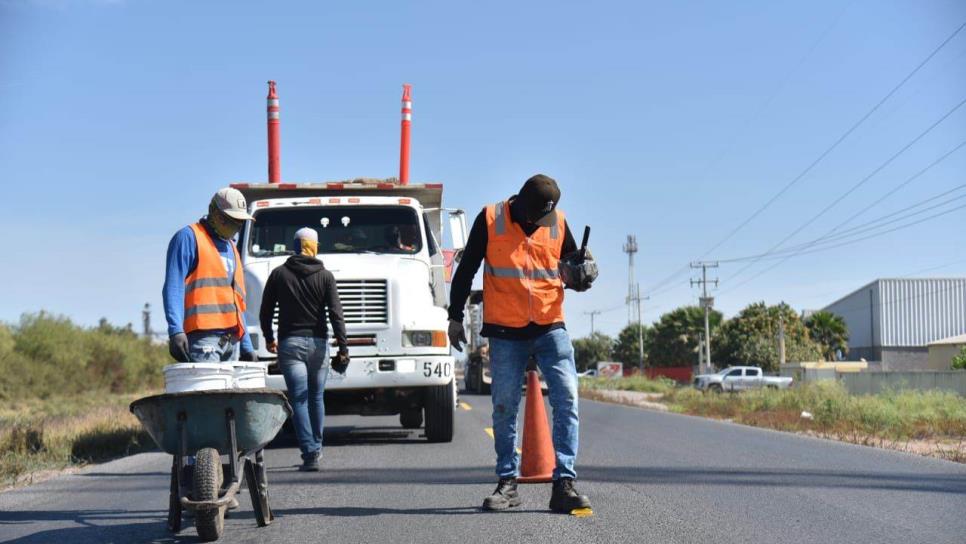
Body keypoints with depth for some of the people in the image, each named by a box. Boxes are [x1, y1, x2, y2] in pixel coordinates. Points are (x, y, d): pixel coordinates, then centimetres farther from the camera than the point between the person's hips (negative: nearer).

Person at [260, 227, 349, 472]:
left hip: (289, 343, -1)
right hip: (318, 342, 1)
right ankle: (316, 447, 26)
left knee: (299, 401, -5)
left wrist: (269, 339, 21)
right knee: (316, 398, 16)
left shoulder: (279, 274, 2)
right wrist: (343, 347, -8)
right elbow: (336, 314, -7)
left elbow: (265, 312, 6)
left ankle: (310, 454, -16)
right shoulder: (325, 276, 1)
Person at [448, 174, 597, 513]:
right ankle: (507, 483, 16)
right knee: (504, 408, 4)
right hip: (505, 332, -1)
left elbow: (571, 265, 16)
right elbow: (466, 269, 5)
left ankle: (564, 483, -9)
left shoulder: (558, 222, 3)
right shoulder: (490, 220, -3)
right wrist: (455, 316, 4)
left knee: (566, 399, -11)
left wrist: (581, 278, -8)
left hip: (550, 328, 1)